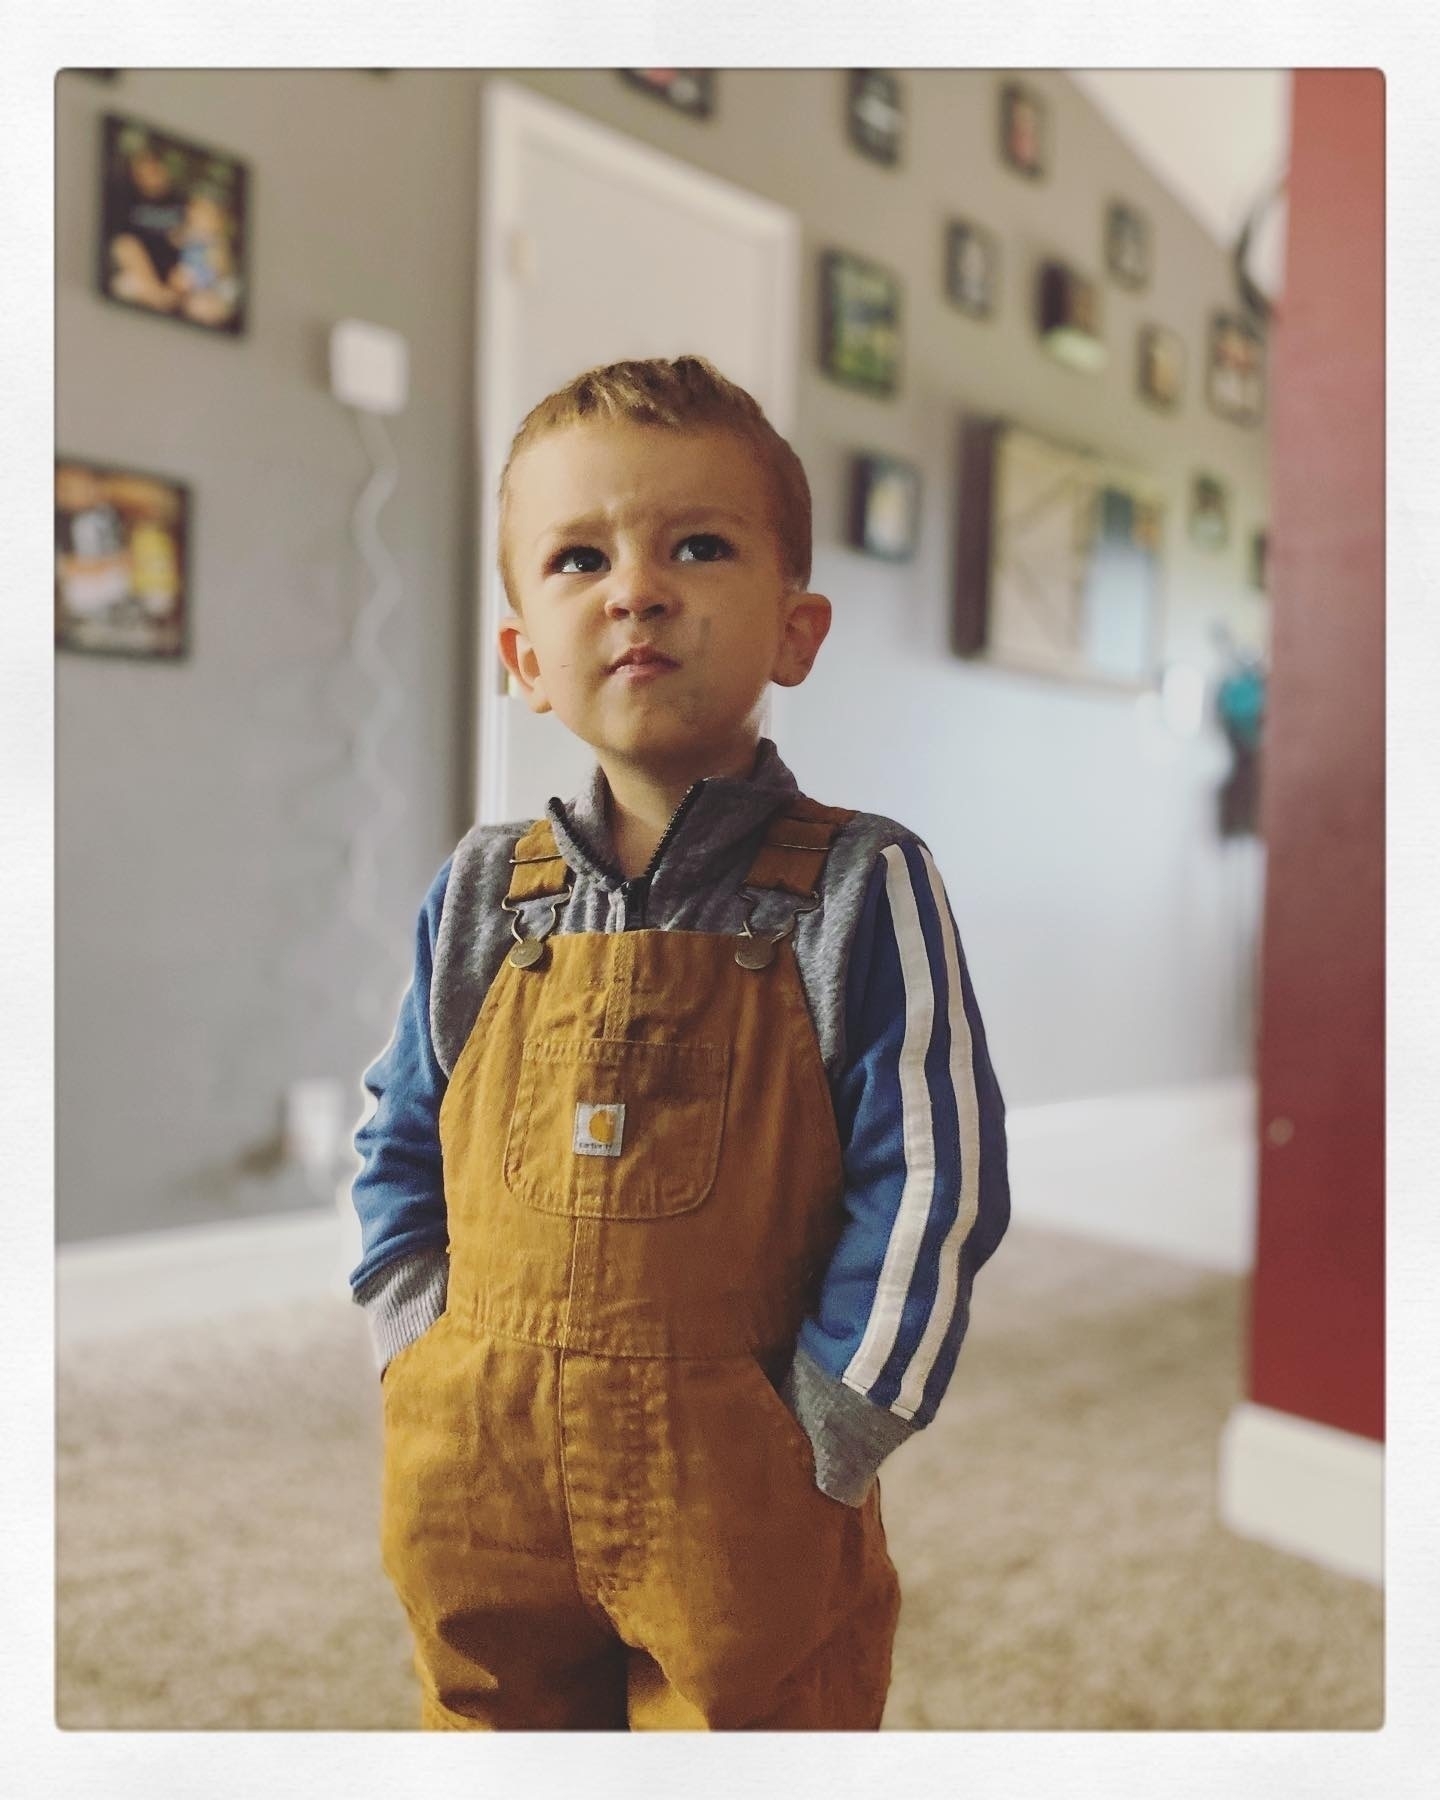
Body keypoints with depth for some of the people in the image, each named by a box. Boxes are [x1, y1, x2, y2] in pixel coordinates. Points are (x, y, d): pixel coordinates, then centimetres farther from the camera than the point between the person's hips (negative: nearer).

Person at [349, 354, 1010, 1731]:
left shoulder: (860, 890, -11)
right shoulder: (479, 896, 1)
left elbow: (934, 1188, -11)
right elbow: (398, 1145, 11)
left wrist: (819, 1435, -12)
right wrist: (428, 1364, 2)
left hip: (743, 1512, -3)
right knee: (490, 1720, 23)